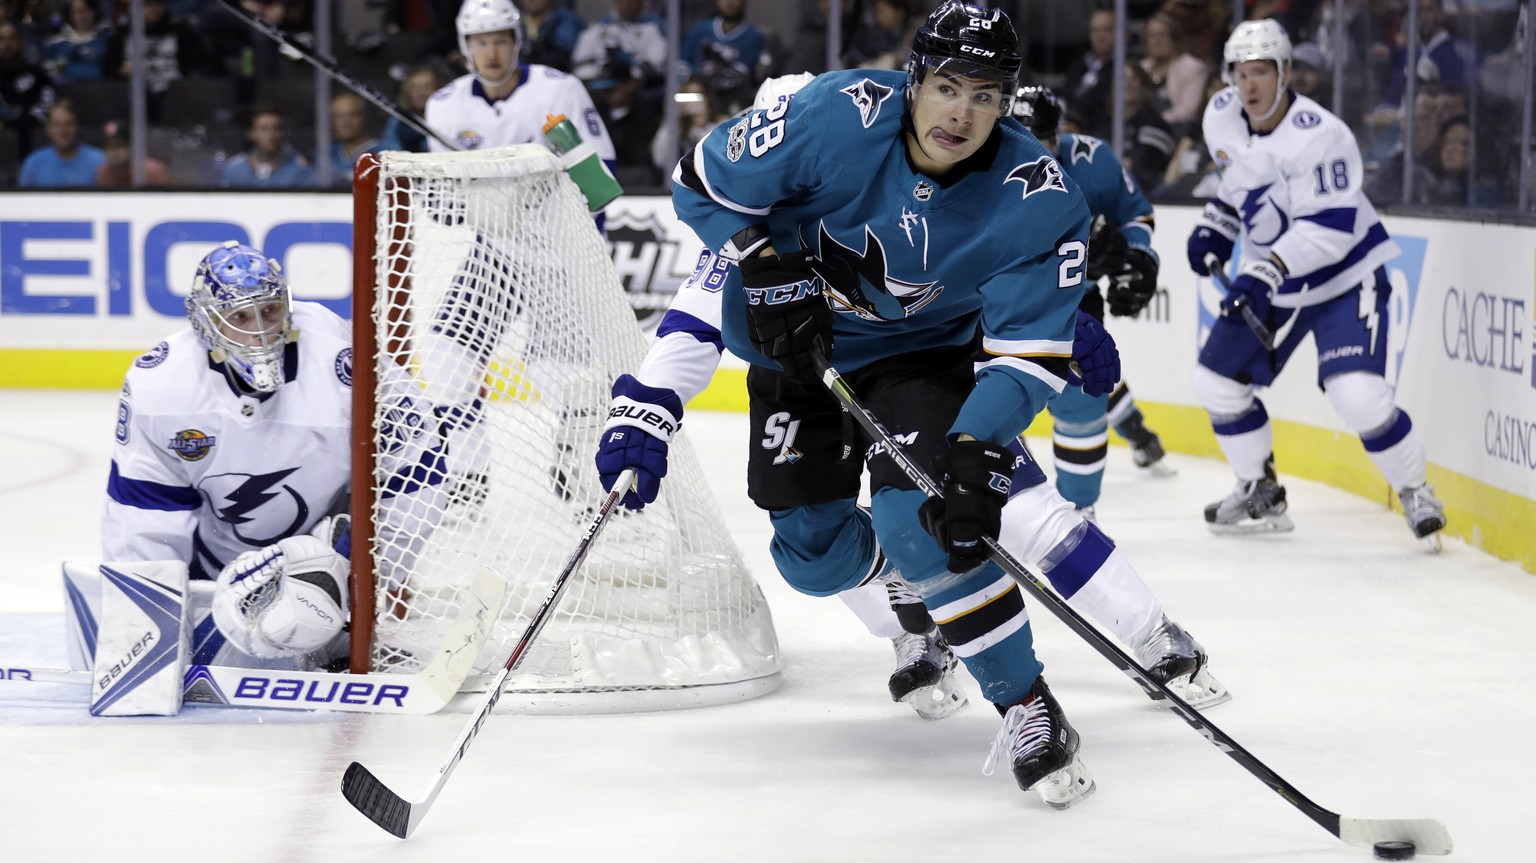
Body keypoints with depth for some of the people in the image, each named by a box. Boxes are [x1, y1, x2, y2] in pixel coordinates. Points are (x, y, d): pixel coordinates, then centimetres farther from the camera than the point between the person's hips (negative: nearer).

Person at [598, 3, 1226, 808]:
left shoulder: (1038, 200, -26)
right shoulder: (840, 116, -28)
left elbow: (1028, 351, -26)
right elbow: (704, 181, -15)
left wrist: (976, 453, -40)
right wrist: (769, 270, -24)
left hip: (924, 350, -2)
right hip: (795, 336, 2)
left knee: (925, 515, -26)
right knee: (813, 552, 3)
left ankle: (1027, 708, -13)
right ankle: (913, 618, 38)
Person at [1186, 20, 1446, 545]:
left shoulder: (1318, 136, -28)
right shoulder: (1221, 118, -4)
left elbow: (1332, 227, -32)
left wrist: (1269, 269, -39)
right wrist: (1216, 224, 8)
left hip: (1344, 274, -7)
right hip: (1270, 276, 7)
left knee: (1357, 394, -22)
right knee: (1217, 381, 6)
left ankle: (1415, 491, 0)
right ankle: (1260, 493, 24)